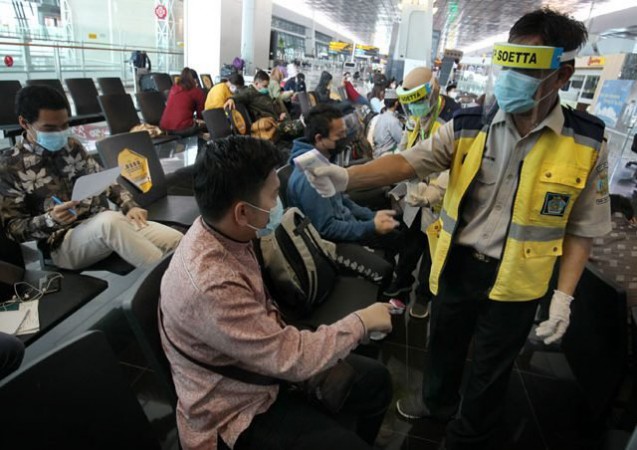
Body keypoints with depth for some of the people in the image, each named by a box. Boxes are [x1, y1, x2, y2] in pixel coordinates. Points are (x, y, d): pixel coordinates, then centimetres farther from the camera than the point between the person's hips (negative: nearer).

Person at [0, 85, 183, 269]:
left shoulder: (72, 147, 11)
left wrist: (129, 206, -2)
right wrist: (51, 220, -23)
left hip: (106, 224, 5)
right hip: (64, 242, -5)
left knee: (179, 241, -18)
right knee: (110, 219, -41)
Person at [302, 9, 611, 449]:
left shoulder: (587, 143, -9)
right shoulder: (468, 126, -9)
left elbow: (583, 228, -2)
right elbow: (409, 162, -20)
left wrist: (564, 296, -9)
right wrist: (346, 176, -37)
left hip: (516, 281, -1)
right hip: (458, 264, 2)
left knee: (489, 372, 17)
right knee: (444, 345, 24)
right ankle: (437, 401, 56)